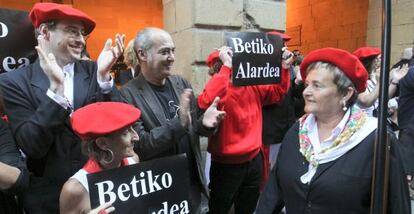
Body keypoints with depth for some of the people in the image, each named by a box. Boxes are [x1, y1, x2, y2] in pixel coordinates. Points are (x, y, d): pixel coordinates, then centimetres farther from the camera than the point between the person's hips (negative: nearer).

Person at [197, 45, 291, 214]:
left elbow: (278, 92, 16)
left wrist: (284, 67, 0)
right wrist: (226, 66, -36)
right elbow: (206, 103, -39)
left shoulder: (254, 86, 1)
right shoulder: (220, 87, -17)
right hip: (227, 164, -6)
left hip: (254, 160, 6)